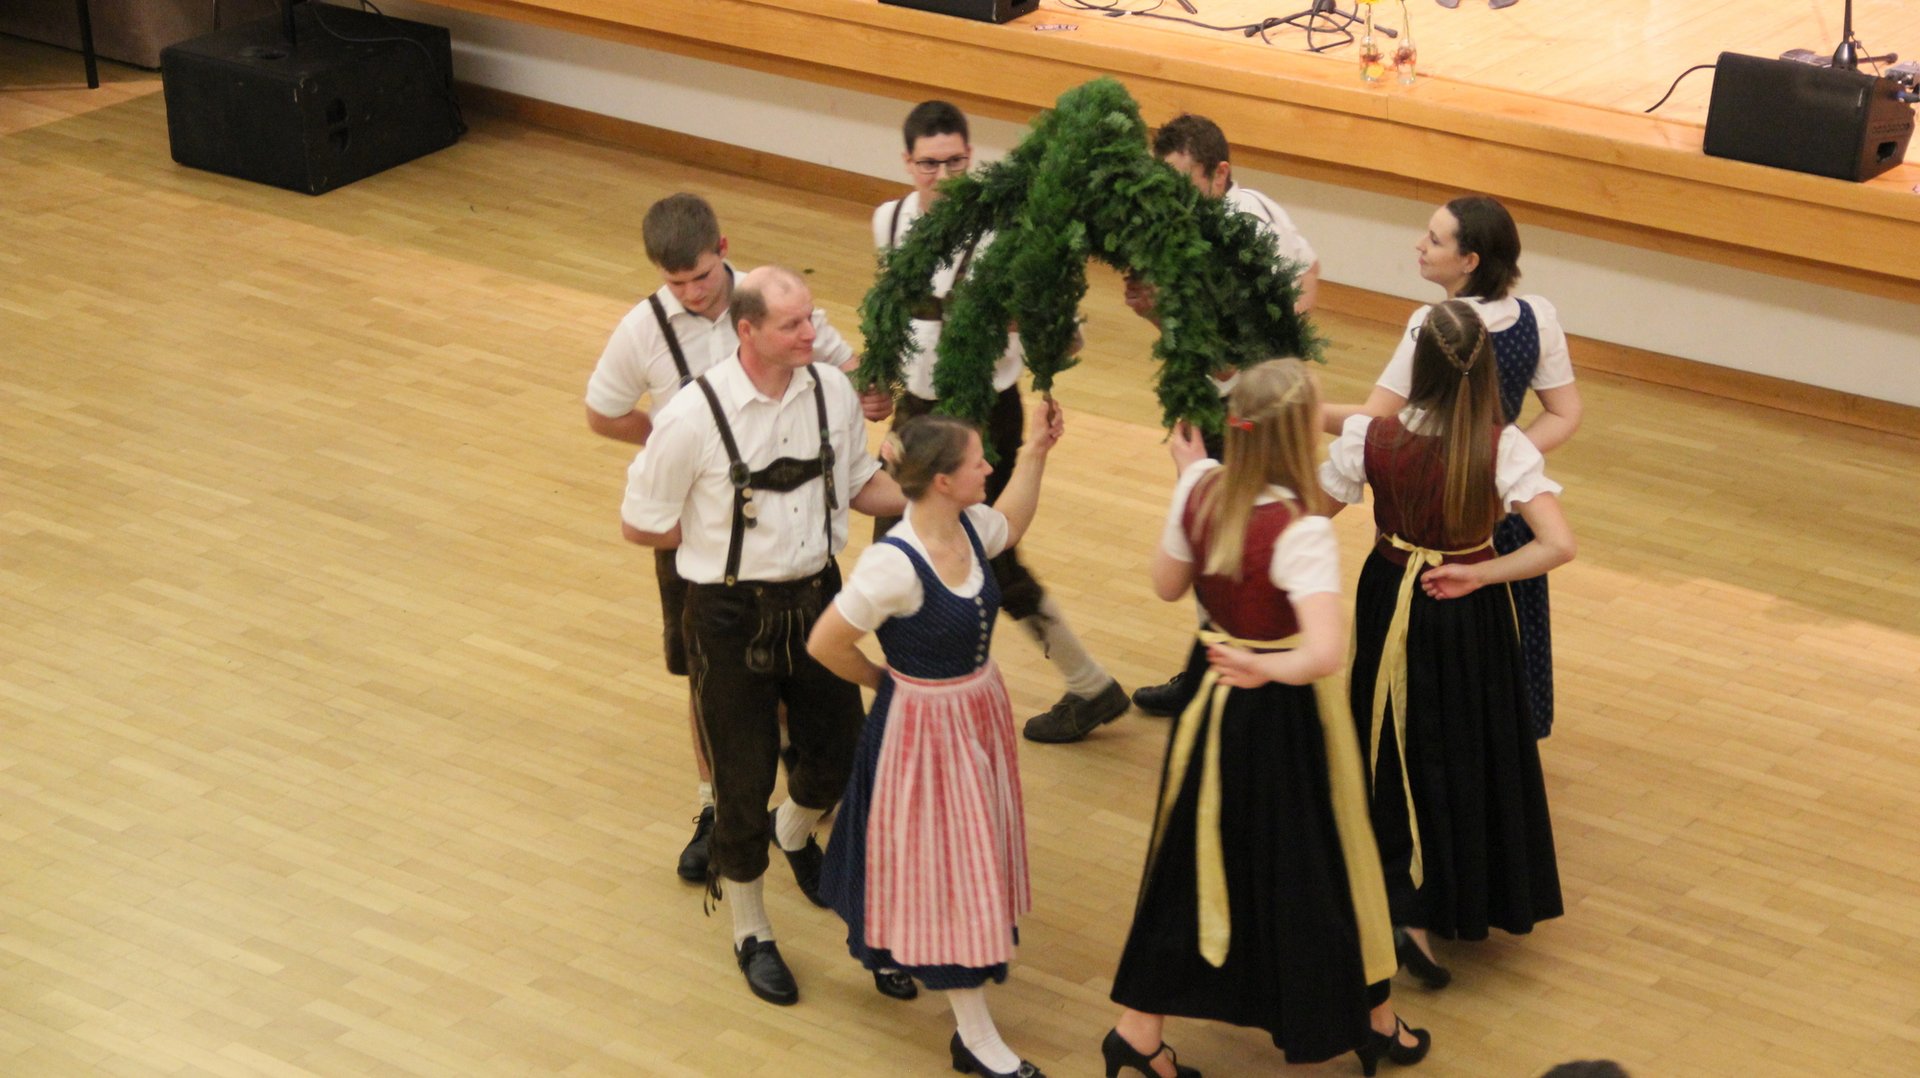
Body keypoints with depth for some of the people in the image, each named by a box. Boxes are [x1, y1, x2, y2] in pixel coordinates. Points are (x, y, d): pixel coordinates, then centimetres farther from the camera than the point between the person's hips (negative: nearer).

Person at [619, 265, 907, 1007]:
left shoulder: (831, 391, -8)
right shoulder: (695, 418, -22)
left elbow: (860, 484, 8)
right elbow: (640, 526, -10)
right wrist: (731, 542, -5)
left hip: (814, 596, 4)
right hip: (730, 614, -4)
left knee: (840, 749, 17)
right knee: (743, 779, 7)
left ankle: (796, 832, 55)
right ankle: (750, 932, 31)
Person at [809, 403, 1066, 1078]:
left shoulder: (970, 527, -6)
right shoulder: (893, 565, -31)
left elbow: (1009, 524, 20)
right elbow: (826, 644, -22)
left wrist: (1037, 451, 12)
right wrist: (884, 680, -6)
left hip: (980, 711, 8)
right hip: (925, 724, -8)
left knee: (972, 855, 23)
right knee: (949, 873, 2)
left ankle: (886, 948, 49)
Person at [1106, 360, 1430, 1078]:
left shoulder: (1200, 488, -12)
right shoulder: (1301, 530, -29)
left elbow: (1167, 584, 6)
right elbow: (1325, 652, -41)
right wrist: (1268, 668, -24)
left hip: (1212, 693, 6)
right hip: (1284, 718, -6)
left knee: (1195, 854, 19)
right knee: (1312, 856, 14)